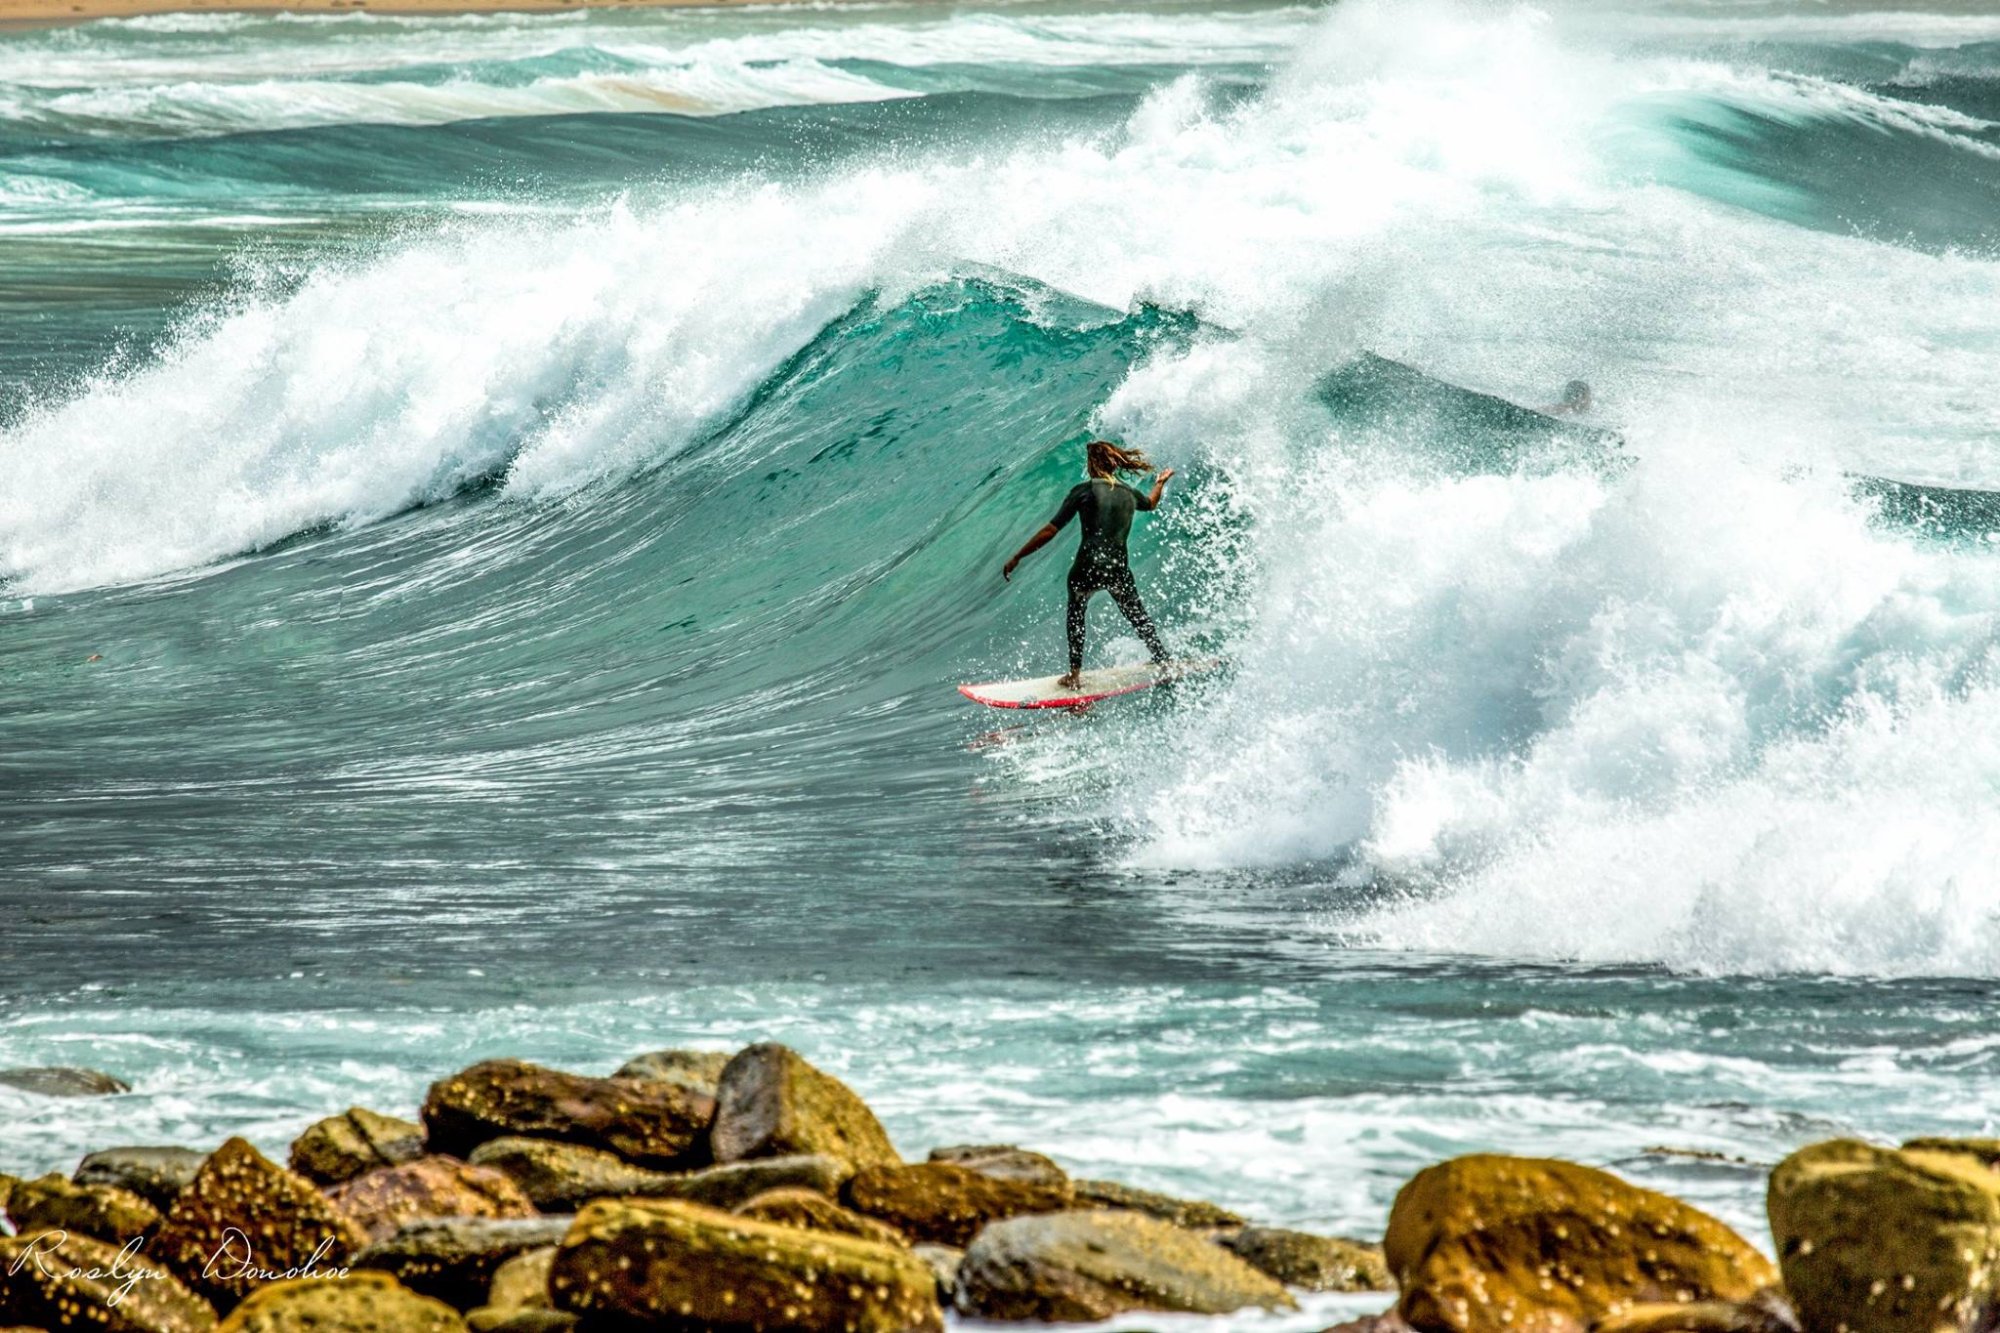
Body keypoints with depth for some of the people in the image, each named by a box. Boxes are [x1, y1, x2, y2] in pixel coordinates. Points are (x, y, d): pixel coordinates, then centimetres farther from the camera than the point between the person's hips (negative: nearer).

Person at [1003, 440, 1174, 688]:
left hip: (1087, 567, -3)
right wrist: (1160, 482, 61)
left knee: (1076, 614, 24)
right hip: (1119, 570, 3)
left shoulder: (1084, 490, -4)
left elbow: (1051, 530, -7)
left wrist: (1017, 558, -1)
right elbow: (1150, 503, 38)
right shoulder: (1129, 493, 10)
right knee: (1139, 618, 25)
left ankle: (1074, 674, 21)